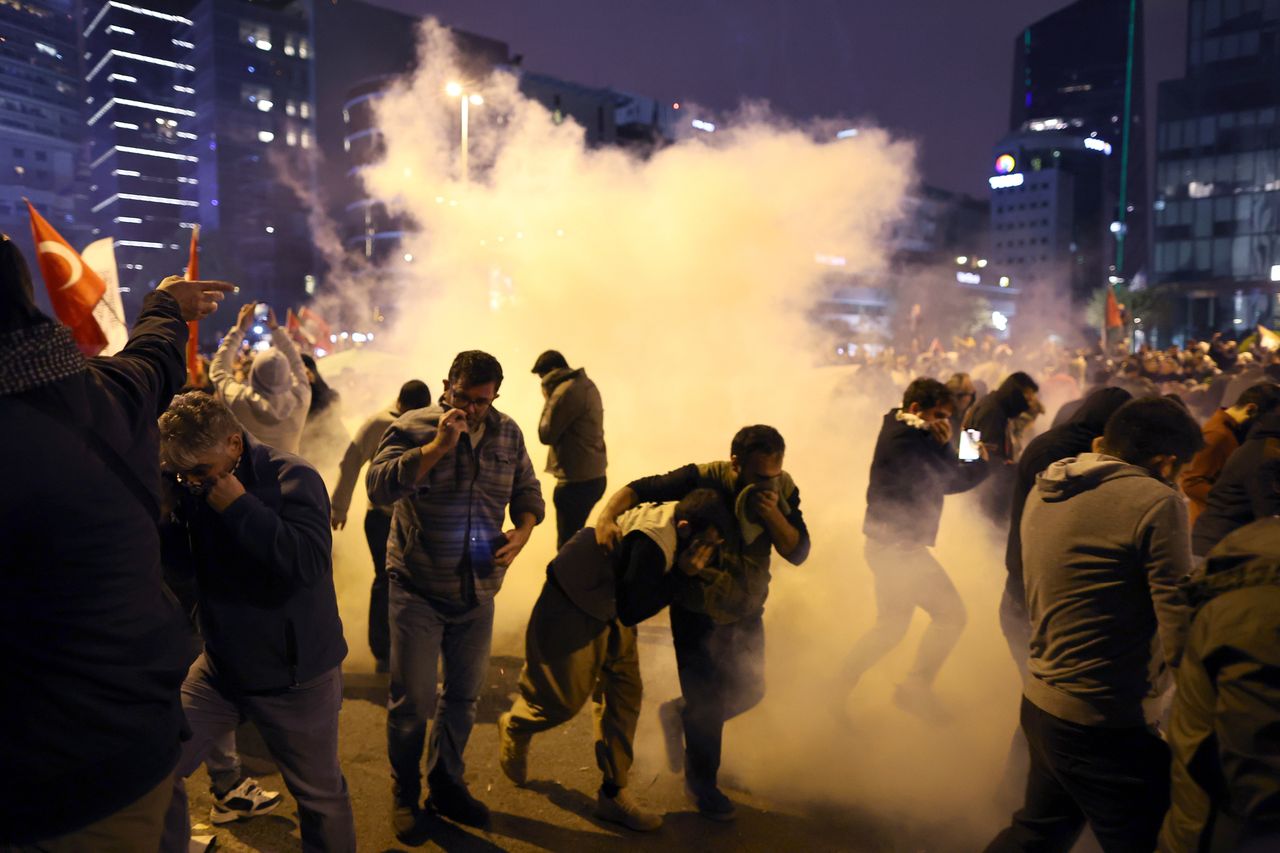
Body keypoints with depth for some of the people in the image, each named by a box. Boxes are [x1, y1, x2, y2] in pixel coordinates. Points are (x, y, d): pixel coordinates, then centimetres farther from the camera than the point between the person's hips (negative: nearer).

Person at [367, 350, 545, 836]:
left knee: (464, 695, 17)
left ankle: (445, 784, 39)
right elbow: (378, 486, -24)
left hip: (478, 590, 4)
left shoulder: (507, 433, 2)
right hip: (418, 589, -4)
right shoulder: (413, 428, -11)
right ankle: (404, 794, 30)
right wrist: (438, 445, -29)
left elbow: (527, 490, 10)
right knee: (412, 700, 4)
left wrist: (522, 530, -9)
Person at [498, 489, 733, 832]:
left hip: (610, 606, 9)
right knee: (565, 700, 6)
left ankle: (613, 793, 21)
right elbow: (631, 612, -25)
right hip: (572, 611, -9)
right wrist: (681, 572, -27)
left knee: (625, 695, 7)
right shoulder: (652, 544, -36)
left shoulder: (674, 518, -8)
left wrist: (700, 569, -9)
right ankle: (514, 727, 41)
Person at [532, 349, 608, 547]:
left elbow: (546, 434, -11)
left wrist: (548, 400, -3)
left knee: (568, 545, -3)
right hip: (592, 476, 10)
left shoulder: (567, 391, -18)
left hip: (577, 481, -10)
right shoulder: (586, 384, 13)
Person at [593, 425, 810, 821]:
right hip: (698, 612, -5)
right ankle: (702, 783, 33)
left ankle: (678, 714, 45)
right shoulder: (704, 480, -27)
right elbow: (638, 489, -26)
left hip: (747, 610, 5)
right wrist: (607, 517, -45)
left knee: (748, 691, 17)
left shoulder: (782, 490, -14)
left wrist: (773, 515, -33)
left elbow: (798, 552, -16)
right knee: (706, 702, 5)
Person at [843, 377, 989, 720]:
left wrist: (943, 444, -7)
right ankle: (916, 688, 8)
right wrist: (986, 462, -9)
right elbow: (947, 482, -19)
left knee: (890, 626, 19)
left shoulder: (905, 435, 13)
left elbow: (947, 472, 10)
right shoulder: (903, 440, -17)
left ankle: (840, 686, 24)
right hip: (899, 546, -11)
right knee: (950, 614, -3)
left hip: (891, 544, 11)